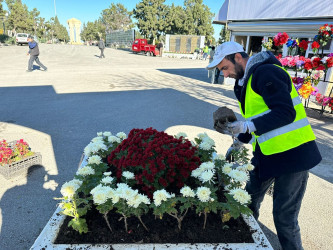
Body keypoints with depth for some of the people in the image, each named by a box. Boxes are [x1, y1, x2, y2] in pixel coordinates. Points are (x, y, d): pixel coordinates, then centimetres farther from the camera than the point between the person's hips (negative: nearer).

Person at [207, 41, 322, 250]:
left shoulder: (266, 72, -17)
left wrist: (248, 126, -29)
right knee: (250, 201, 19)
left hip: (292, 153, -9)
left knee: (284, 217, -1)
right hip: (266, 154, 9)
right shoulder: (244, 81, 12)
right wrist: (241, 141, 11)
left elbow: (286, 113, -25)